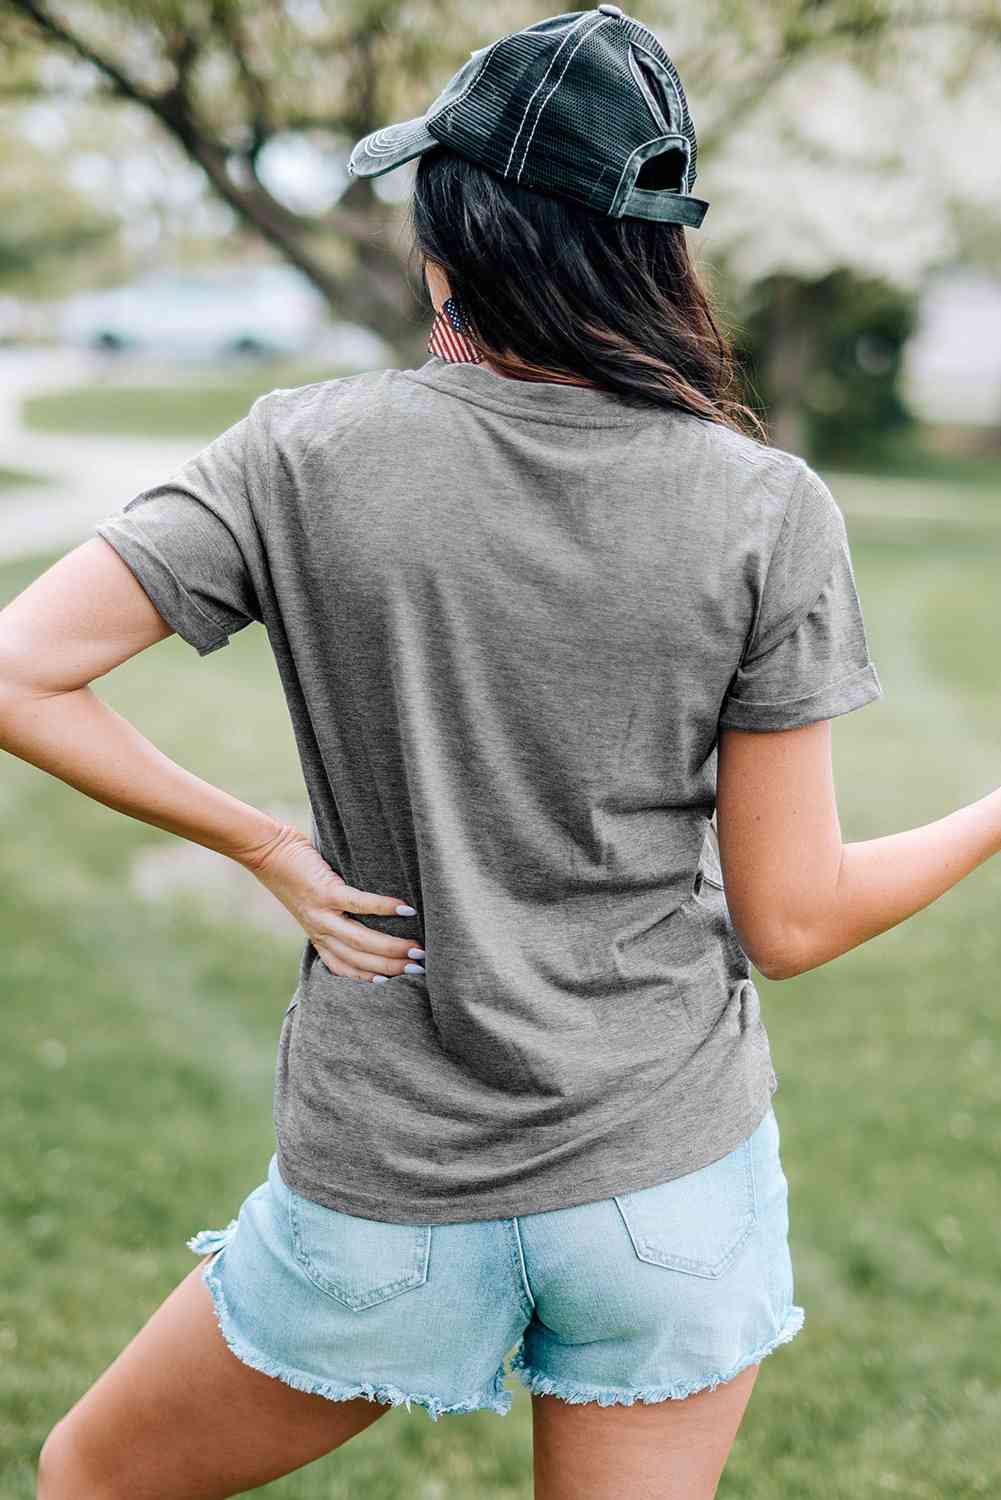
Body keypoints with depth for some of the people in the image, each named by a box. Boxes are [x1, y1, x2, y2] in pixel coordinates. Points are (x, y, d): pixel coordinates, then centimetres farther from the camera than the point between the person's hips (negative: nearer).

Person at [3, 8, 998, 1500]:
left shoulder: (307, 454, -9)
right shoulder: (768, 509, -9)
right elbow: (791, 920, -7)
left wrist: (265, 845, -4)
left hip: (388, 1197, -1)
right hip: (676, 1174, 2)